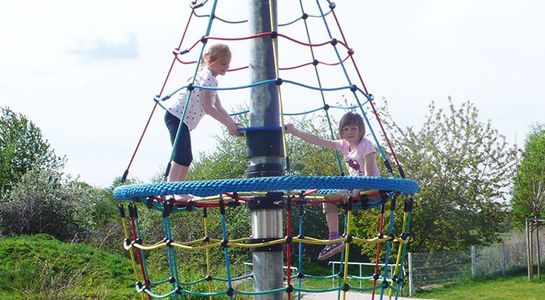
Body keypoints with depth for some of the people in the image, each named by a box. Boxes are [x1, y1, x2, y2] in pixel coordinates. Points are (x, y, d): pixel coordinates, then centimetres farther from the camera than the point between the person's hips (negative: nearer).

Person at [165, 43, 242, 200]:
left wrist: (233, 124, 5)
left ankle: (178, 192, 17)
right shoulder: (207, 77, -13)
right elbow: (207, 107, -19)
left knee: (186, 158, 12)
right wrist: (229, 124, -18)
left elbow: (218, 108, 18)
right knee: (182, 156, -19)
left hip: (184, 121, 11)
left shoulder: (212, 80, 18)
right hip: (177, 116, -11)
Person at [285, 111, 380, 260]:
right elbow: (318, 141, 2)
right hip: (356, 186, 8)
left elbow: (369, 175, -22)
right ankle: (334, 239, -6)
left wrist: (356, 191, -34)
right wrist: (294, 132, -3)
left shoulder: (366, 145, -16)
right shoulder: (344, 145, 5)